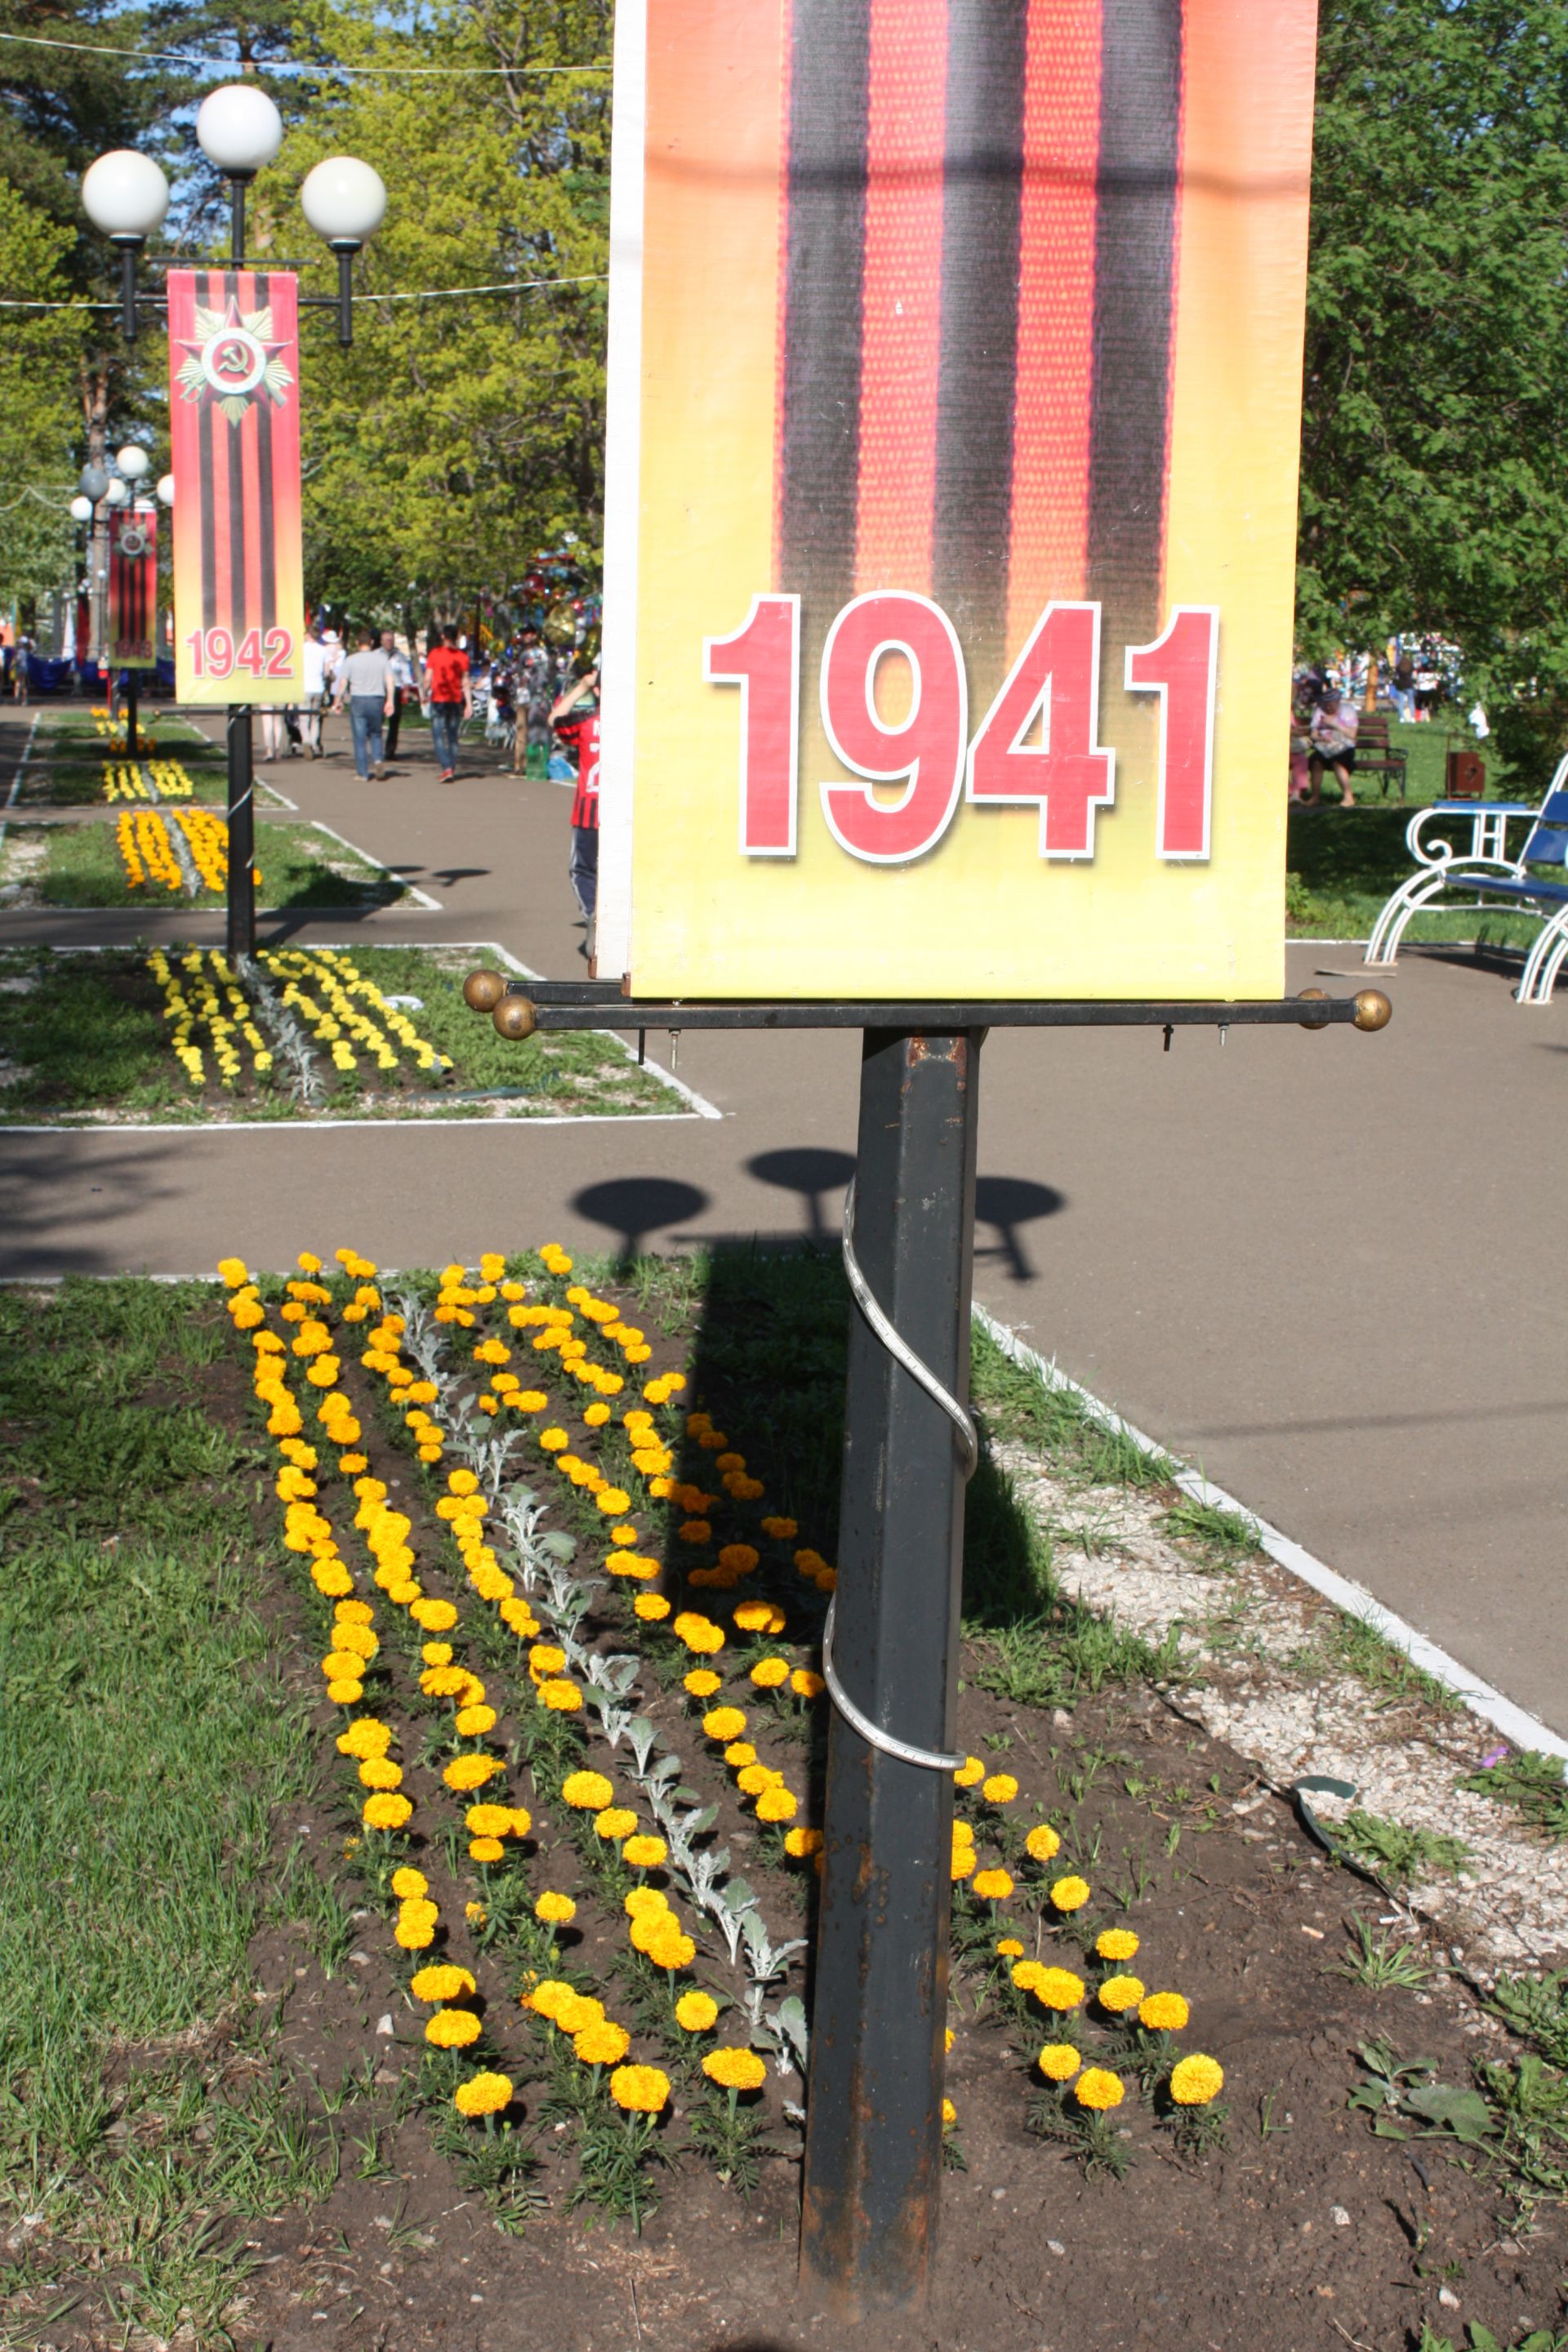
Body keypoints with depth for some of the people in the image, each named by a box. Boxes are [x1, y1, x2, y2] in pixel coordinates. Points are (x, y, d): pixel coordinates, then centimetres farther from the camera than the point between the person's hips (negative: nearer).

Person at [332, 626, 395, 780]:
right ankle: (378, 759, -7)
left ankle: (364, 774, 2)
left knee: (360, 738, 3)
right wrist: (390, 701, -1)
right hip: (377, 700, 2)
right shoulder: (382, 659, 4)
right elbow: (389, 681, -3)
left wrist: (338, 701, 7)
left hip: (358, 700, -2)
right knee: (375, 734, 19)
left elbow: (343, 682, -2)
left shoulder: (351, 660, -2)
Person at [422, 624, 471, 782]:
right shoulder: (462, 656, 3)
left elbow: (428, 678, -5)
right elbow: (465, 683, 3)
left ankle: (447, 768, -20)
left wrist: (425, 696, 10)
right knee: (453, 737, 12)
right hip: (456, 701, 3)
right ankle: (452, 771, 12)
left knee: (438, 736, -4)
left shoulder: (435, 653, -5)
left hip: (438, 700, -3)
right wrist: (469, 704, 5)